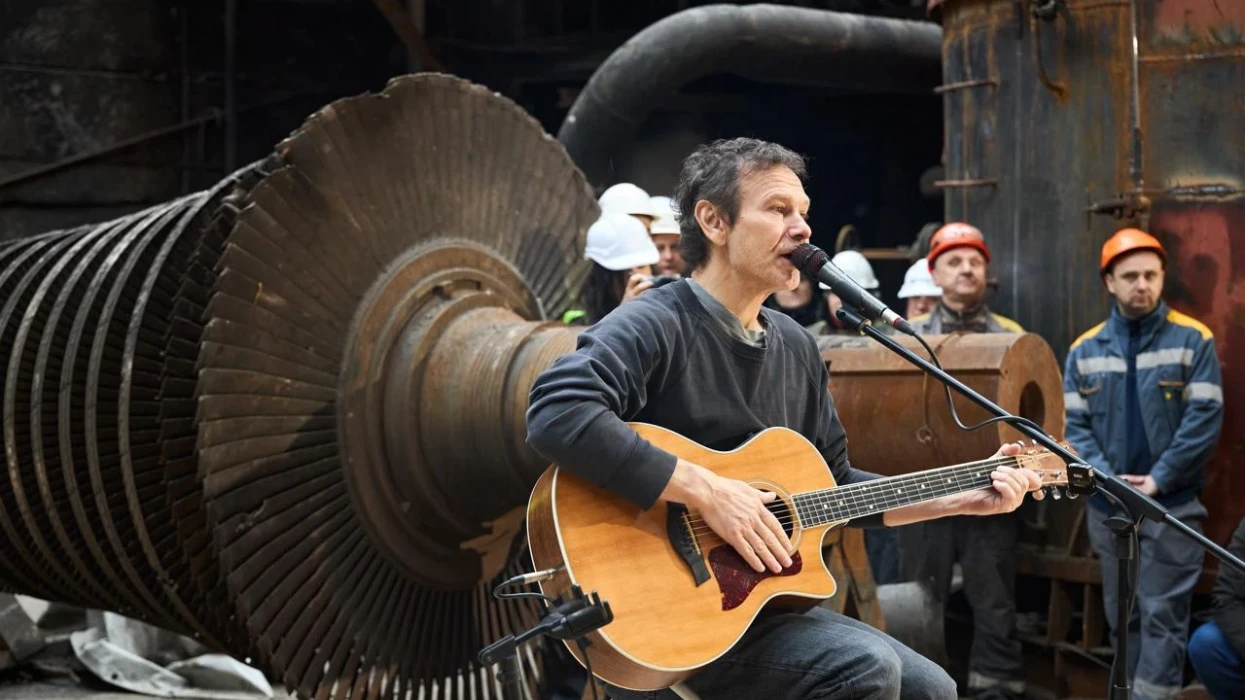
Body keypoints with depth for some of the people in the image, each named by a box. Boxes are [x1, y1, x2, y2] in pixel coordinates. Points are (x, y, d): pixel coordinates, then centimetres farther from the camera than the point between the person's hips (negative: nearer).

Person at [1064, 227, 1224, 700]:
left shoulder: (1192, 340, -3)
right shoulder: (1085, 350, 6)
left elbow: (1204, 419, -9)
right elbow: (1073, 424, 2)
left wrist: (1157, 479, -14)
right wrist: (1107, 478, -11)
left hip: (1174, 504, -3)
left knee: (1162, 616, -5)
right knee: (1122, 617, 13)